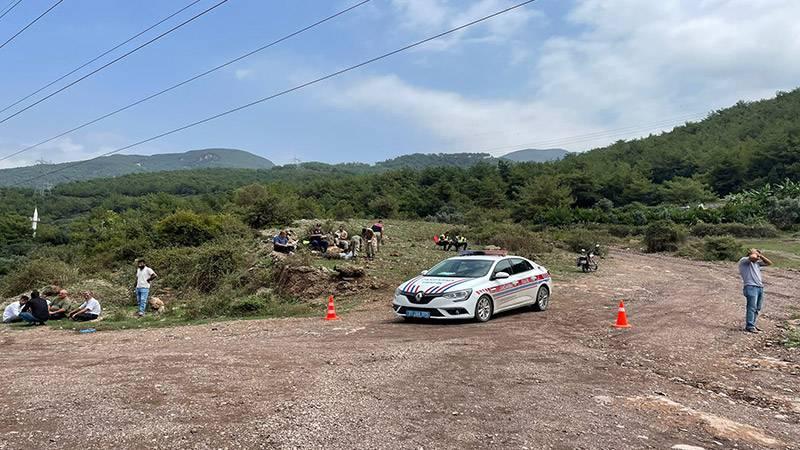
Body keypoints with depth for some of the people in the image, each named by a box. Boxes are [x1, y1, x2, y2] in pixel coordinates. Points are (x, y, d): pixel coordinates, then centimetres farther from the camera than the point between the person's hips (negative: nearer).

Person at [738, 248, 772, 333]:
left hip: (760, 287, 8)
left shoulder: (757, 262, 25)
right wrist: (754, 252, 2)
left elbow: (769, 263, 25)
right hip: (751, 287, -8)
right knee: (752, 307, -11)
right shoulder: (744, 260, 0)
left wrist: (760, 256, 15)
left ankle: (752, 325, 16)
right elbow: (752, 257, -20)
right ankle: (749, 327, -11)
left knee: (757, 308, 9)